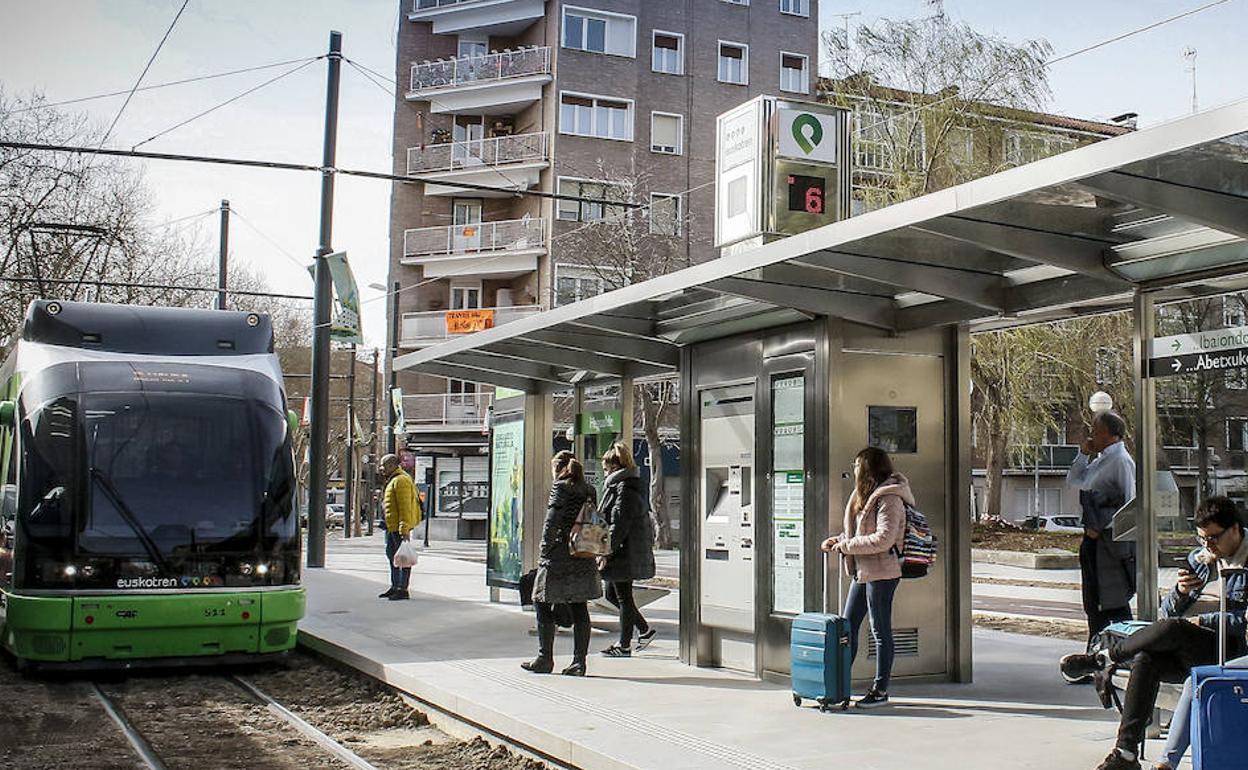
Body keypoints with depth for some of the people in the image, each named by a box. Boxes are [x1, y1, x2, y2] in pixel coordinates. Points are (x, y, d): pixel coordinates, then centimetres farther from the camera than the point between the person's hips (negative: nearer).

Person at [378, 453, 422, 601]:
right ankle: (395, 587, 28)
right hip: (391, 526, 11)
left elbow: (405, 506, -21)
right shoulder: (392, 481, 19)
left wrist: (405, 528, -25)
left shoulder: (401, 481, -16)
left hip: (400, 527, -11)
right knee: (391, 554, 18)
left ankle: (403, 590, -2)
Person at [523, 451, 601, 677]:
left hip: (559, 557, -6)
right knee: (580, 609, 7)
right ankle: (579, 661, 7)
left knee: (544, 606, 5)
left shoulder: (560, 487, -7)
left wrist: (544, 550, -6)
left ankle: (545, 660, 8)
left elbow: (551, 522, -13)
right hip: (584, 558, 6)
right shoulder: (588, 490, 11)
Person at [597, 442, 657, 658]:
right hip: (629, 553, 10)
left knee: (623, 598, -1)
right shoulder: (633, 485, 15)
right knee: (612, 594, 17)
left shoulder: (624, 488, -16)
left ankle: (624, 646, 8)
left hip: (624, 553, -10)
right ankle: (645, 630, 19)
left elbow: (619, 525, -21)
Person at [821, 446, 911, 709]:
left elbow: (884, 538, -24)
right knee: (848, 626, 12)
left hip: (881, 573, -10)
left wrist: (847, 546, -18)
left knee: (881, 631, 0)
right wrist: (837, 540, 7)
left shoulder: (889, 498, -16)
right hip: (863, 571, 10)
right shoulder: (866, 496, 14)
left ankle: (880, 690, 9)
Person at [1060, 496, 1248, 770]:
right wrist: (1181, 591, -8)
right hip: (1196, 654, 6)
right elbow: (1169, 611, 14)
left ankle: (1103, 660, -9)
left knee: (1171, 629, -33)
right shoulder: (1199, 559, 16)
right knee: (1147, 659, -25)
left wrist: (1202, 621, -11)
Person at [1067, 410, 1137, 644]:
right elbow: (1074, 481, 25)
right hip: (1095, 537, 9)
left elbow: (1129, 504, -16)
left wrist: (1101, 528, -16)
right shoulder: (1100, 461, 14)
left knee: (1114, 602, -5)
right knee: (1093, 600, 14)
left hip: (1112, 539, -9)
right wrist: (1083, 454, 12)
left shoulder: (1121, 461, -12)